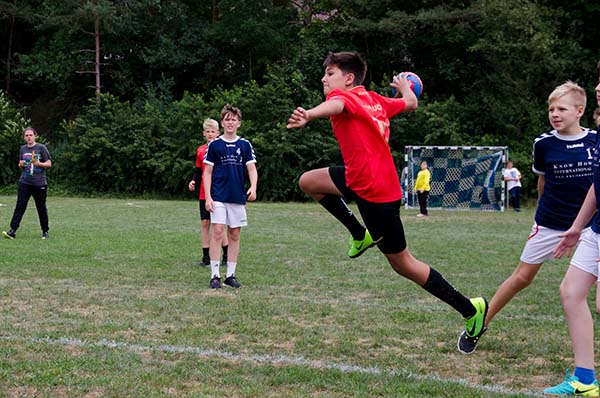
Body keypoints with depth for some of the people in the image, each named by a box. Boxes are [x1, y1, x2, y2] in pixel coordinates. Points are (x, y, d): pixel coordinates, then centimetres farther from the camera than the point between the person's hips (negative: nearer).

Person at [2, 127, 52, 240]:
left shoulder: (41, 148, -2)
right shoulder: (23, 149, 12)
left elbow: (49, 164, -3)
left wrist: (38, 163, -19)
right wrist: (21, 165, -1)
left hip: (39, 184, -3)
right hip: (24, 183, 3)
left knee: (41, 208, 5)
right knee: (19, 206, -7)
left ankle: (45, 232, 17)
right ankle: (13, 230, -11)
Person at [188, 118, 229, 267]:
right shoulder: (200, 150, 9)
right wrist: (193, 181, -1)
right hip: (204, 193, 4)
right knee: (204, 223, 4)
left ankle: (226, 255, 8)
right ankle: (206, 257, 10)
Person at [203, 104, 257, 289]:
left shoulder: (245, 145, 8)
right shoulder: (214, 145, 3)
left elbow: (252, 169, 5)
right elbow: (207, 172, 3)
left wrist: (253, 187, -14)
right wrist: (208, 197, -6)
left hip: (238, 197, 3)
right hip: (219, 197, -2)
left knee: (234, 235, 6)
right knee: (218, 232, -11)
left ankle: (231, 274, 14)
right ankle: (215, 275, -6)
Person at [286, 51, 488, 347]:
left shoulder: (344, 96, -13)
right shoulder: (374, 99, 10)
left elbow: (334, 105, -40)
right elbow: (411, 103, 25)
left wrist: (308, 116, -62)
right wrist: (405, 87, 49)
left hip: (374, 192, -9)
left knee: (402, 264, 3)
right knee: (308, 182, 14)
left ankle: (470, 309, 11)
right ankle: (361, 234, 18)